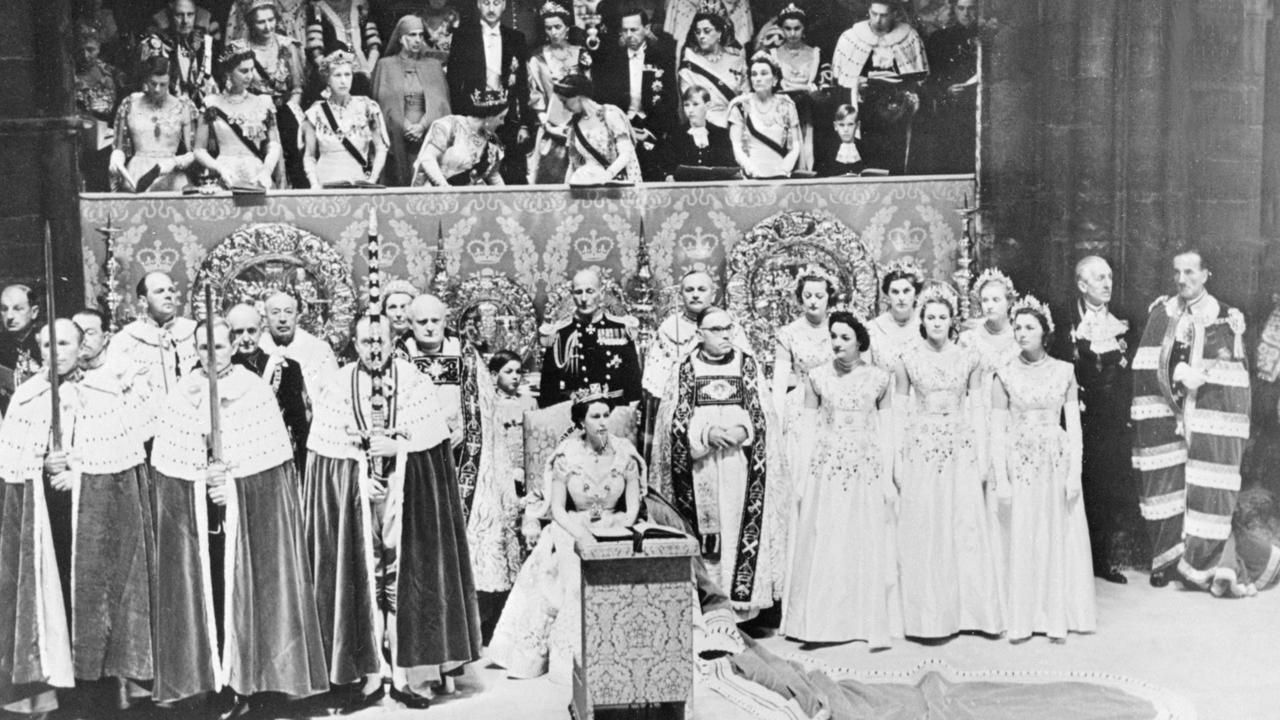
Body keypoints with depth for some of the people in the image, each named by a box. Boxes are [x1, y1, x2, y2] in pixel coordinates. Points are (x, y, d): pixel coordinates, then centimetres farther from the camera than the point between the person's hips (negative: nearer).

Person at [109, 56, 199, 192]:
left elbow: (192, 153, 8)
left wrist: (175, 163, -10)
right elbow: (119, 147, 17)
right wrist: (116, 161, -3)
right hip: (136, 175, 1)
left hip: (171, 180, -1)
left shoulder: (183, 107, 9)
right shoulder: (130, 104, 12)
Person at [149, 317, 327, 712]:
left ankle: (251, 676, 7)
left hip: (253, 506, -2)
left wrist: (231, 477, -12)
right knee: (208, 591, 1)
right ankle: (218, 676, 8)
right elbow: (168, 464, 4)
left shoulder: (256, 391, -2)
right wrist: (205, 478, -10)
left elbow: (272, 457, -4)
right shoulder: (180, 396, 5)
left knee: (248, 590, -1)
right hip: (194, 512, 2)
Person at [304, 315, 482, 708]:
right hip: (353, 499, 0)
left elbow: (433, 439, 0)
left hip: (407, 499, 0)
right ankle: (369, 675, 7)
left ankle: (406, 674, 5)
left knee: (405, 582, 0)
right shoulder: (336, 388, 3)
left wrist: (395, 447, -14)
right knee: (362, 582, 1)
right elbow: (326, 450, 1)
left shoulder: (416, 383, 3)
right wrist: (361, 476, -10)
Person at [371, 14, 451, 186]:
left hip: (428, 134, 1)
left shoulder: (434, 65, 13)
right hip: (397, 138, -1)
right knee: (399, 185, -5)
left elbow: (440, 103, 4)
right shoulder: (385, 65, 9)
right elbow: (384, 103, 2)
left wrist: (422, 126, -10)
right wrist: (405, 127, -10)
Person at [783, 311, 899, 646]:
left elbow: (886, 430, 4)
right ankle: (821, 624, 10)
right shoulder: (818, 377, 3)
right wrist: (802, 478, 2)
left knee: (869, 549, 4)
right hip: (826, 468, 0)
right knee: (822, 547, 2)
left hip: (868, 470, 0)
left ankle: (871, 623, 14)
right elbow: (808, 429, 4)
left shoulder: (880, 378, 2)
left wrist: (888, 479, 1)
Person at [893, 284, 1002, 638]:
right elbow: (900, 410, 4)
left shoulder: (968, 359, 5)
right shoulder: (908, 360, 2)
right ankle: (927, 614, 9)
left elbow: (977, 408, 6)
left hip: (961, 448, 1)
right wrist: (897, 458, 0)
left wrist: (983, 457, 1)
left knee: (966, 526, 0)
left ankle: (968, 608, 11)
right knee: (923, 529, 0)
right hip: (921, 447, -1)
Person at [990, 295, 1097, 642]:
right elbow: (997, 430, -2)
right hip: (1019, 461, -1)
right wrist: (1001, 479, -8)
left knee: (1060, 536, 4)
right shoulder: (1005, 375, 0)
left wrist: (1074, 472, -6)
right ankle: (1021, 619, 10)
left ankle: (1057, 616, 15)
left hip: (1058, 461, 1)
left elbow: (1074, 424, 2)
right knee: (1020, 539, 2)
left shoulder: (1064, 371, 3)